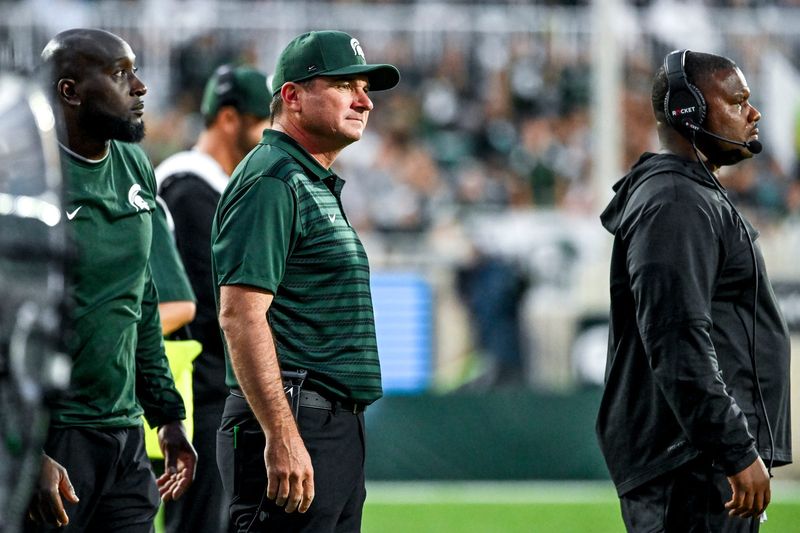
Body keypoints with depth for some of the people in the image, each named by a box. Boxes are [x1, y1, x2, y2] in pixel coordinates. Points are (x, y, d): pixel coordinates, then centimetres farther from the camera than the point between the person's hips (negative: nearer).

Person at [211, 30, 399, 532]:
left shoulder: (319, 187, 21)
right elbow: (241, 315, -19)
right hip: (293, 422, -10)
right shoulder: (271, 182, -10)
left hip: (339, 432, 10)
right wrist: (281, 436, -25)